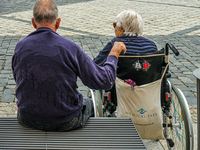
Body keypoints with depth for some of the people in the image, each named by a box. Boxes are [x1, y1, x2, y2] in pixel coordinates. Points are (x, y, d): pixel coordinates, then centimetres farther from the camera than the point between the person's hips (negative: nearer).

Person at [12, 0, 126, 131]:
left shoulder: (20, 47, -9)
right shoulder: (70, 48, -18)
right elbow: (105, 81, -13)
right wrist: (114, 54, 3)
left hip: (28, 120, 3)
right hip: (65, 122, -2)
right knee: (88, 103, 32)